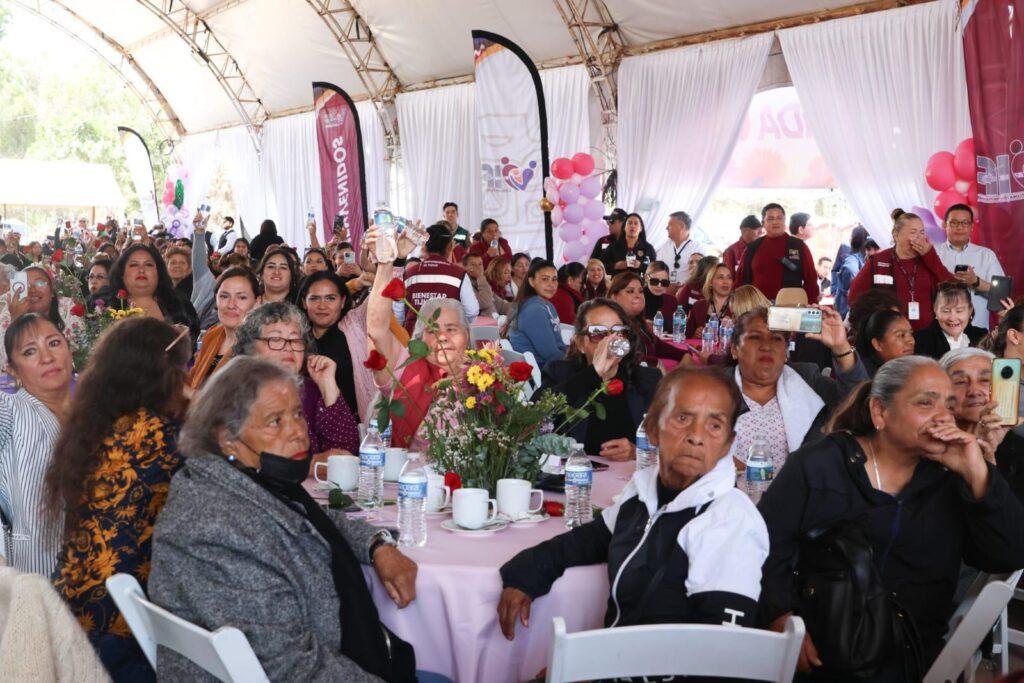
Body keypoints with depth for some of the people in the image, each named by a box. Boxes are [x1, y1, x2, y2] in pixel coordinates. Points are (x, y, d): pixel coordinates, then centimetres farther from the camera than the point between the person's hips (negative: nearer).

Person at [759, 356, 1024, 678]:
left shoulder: (949, 482, 13)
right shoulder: (817, 466, 3)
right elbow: (765, 545, -2)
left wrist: (978, 476, -6)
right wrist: (781, 618, -16)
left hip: (910, 659, 3)